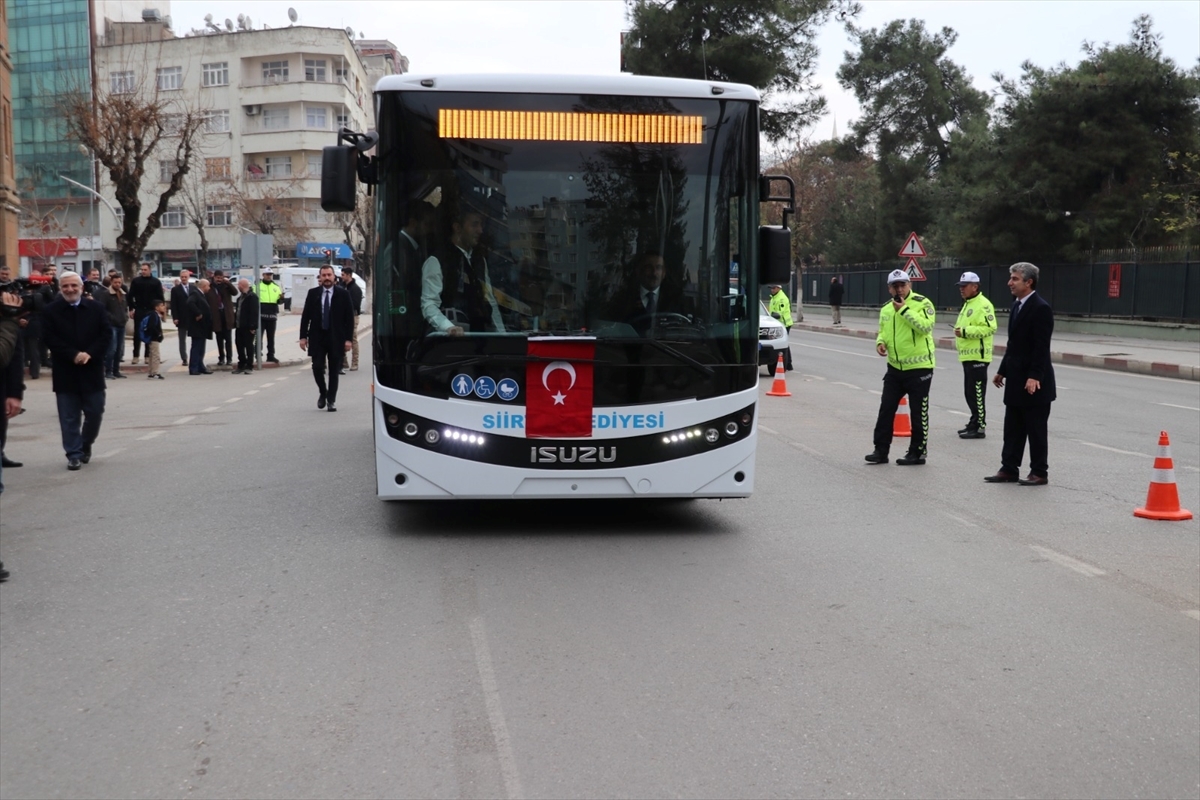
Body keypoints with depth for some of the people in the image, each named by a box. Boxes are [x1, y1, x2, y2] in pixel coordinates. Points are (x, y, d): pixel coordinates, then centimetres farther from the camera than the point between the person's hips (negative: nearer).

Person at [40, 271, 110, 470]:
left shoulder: (96, 308, 3)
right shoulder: (51, 311, 0)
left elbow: (106, 334, -1)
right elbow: (50, 339, -7)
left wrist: (90, 354, -14)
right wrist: (73, 355, -18)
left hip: (92, 370, 1)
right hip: (65, 372, -1)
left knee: (95, 412, 7)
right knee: (69, 417, 3)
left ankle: (86, 444, 31)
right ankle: (74, 454, 10)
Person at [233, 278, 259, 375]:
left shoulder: (252, 297, -12)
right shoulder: (240, 297, 18)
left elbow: (254, 312, -18)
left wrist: (253, 326, -22)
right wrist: (235, 322, 14)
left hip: (248, 327, -9)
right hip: (240, 326, 9)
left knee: (249, 346, -2)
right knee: (239, 345, 11)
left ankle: (249, 367, 5)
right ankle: (241, 366, 19)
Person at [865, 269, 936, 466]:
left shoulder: (922, 303, -10)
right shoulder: (886, 309, 10)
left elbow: (925, 327, -25)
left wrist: (904, 310, -22)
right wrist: (880, 341, 1)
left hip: (918, 368, -6)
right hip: (895, 367, 6)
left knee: (918, 413, 3)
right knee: (886, 409, 8)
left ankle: (917, 452, 14)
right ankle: (881, 450, 16)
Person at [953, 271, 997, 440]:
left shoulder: (983, 305, -13)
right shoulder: (967, 304, 20)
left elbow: (989, 328, -23)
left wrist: (966, 331, -24)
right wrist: (960, 331, 12)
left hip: (977, 356, -10)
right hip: (967, 356, 10)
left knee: (977, 394, -8)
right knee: (970, 392, 16)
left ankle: (979, 427, -4)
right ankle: (974, 424, 25)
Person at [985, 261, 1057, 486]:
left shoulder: (1040, 308, -15)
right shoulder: (1017, 305, 12)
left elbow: (1042, 347, -21)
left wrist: (1034, 377, -26)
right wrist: (1003, 371, 18)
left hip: (1033, 382, -9)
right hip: (1016, 380, 9)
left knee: (1036, 430, 1)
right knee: (1013, 428, 12)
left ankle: (1039, 473, 10)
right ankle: (1009, 469, 19)